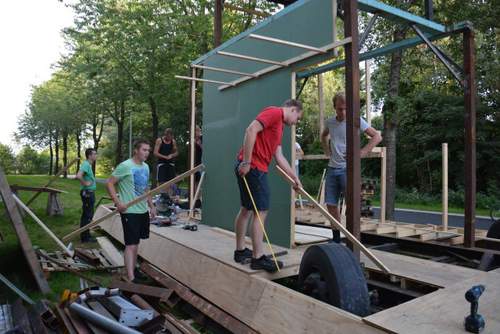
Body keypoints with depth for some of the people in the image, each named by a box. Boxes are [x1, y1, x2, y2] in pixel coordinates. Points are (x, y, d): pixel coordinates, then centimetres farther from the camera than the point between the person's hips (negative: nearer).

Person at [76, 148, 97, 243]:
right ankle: (85, 237, 3)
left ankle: (85, 235, 26)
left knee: (87, 215, 17)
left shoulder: (88, 164, 14)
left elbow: (80, 175, 30)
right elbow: (78, 176, -34)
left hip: (89, 193, 10)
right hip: (87, 193, -10)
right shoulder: (86, 164, -17)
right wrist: (85, 183, -20)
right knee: (87, 215, -4)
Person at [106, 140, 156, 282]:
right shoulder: (125, 166, -14)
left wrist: (151, 206, 19)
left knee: (136, 243, 18)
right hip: (129, 211, -8)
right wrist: (118, 202, -21)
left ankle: (133, 269, 33)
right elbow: (109, 183, -13)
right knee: (131, 245, -8)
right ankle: (131, 279, -6)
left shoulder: (146, 167, 10)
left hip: (143, 211, 8)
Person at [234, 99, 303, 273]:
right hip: (253, 168, -10)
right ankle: (258, 258, -1)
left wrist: (295, 177, 23)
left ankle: (240, 251, 26)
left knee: (246, 209, 15)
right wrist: (246, 162, -23)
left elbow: (279, 157, 22)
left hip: (253, 168, 10)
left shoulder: (279, 126, 23)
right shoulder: (274, 112, -6)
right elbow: (251, 130, -20)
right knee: (261, 211, -6)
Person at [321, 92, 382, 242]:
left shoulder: (356, 120, -5)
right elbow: (323, 136, 31)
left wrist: (363, 152, -14)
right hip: (332, 168, 5)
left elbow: (377, 136, -6)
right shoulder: (330, 122, 8)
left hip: (348, 168, -5)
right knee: (331, 204, 6)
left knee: (351, 203, -8)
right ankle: (336, 237, 20)